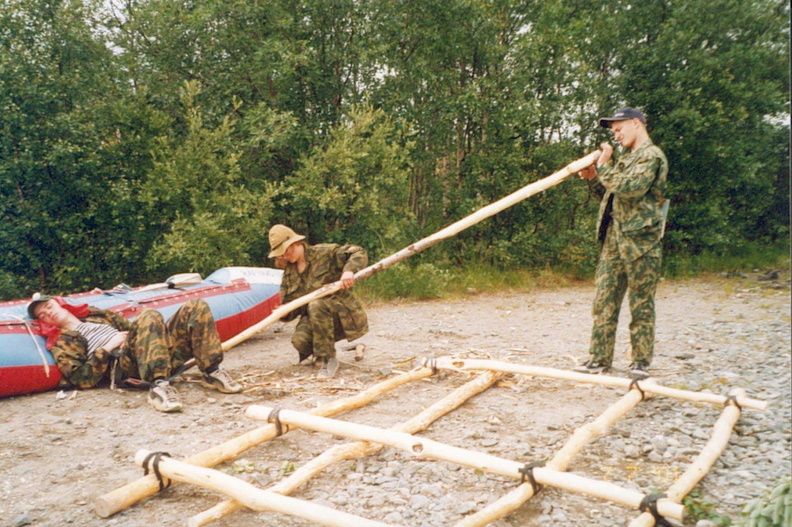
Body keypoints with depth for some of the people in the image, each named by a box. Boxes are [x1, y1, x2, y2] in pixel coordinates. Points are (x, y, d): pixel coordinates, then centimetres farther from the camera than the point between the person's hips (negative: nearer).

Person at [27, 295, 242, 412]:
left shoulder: (95, 314, 33)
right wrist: (107, 348, -6)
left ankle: (211, 372, -15)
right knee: (150, 316, -35)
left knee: (196, 307, -10)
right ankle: (158, 386, -43)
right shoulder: (61, 344, 15)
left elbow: (130, 329, 34)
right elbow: (81, 379, 1)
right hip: (124, 365, -6)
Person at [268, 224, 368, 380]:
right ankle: (319, 353, 11)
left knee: (316, 306, -36)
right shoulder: (288, 273, 11)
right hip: (313, 320, 5)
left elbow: (359, 253, -11)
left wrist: (349, 270, -30)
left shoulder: (324, 252, -6)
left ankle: (329, 360, -24)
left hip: (344, 315, -4)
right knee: (299, 340, -28)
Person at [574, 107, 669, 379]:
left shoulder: (651, 155, -7)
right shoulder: (628, 157, 22)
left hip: (640, 239, -8)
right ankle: (600, 357, 11)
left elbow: (630, 188, -21)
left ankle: (641, 362, 10)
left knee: (641, 304, 1)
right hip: (614, 237, 9)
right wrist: (596, 175, 11)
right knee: (604, 300, 5)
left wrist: (604, 166, -10)